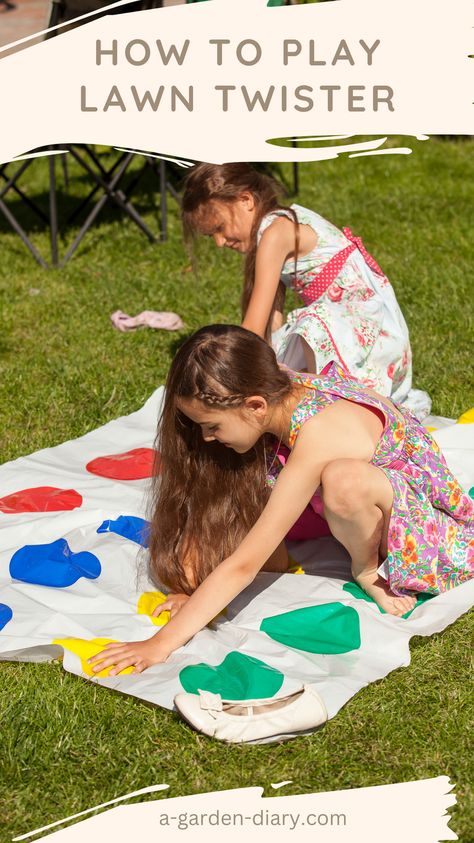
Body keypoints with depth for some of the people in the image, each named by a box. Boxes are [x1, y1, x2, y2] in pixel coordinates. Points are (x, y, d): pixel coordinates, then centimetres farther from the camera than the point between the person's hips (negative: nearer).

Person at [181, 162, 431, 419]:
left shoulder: (276, 233, -17)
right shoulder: (283, 223, 12)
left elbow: (253, 329, -19)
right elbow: (272, 322, 6)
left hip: (370, 323, -11)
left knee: (318, 326, -39)